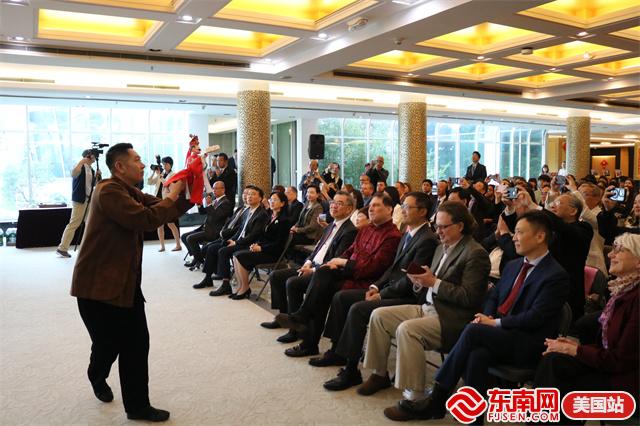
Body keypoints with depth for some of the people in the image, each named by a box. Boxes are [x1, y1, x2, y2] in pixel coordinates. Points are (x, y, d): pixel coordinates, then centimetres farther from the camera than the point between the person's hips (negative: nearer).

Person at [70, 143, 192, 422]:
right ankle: (98, 378, 38)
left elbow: (165, 211, 12)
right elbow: (145, 219, -29)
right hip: (98, 285, -8)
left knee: (137, 346, 6)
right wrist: (171, 196, -16)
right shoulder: (108, 191, -18)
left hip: (126, 283, 8)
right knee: (109, 344, 5)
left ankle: (138, 407, 18)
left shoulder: (131, 193, 13)